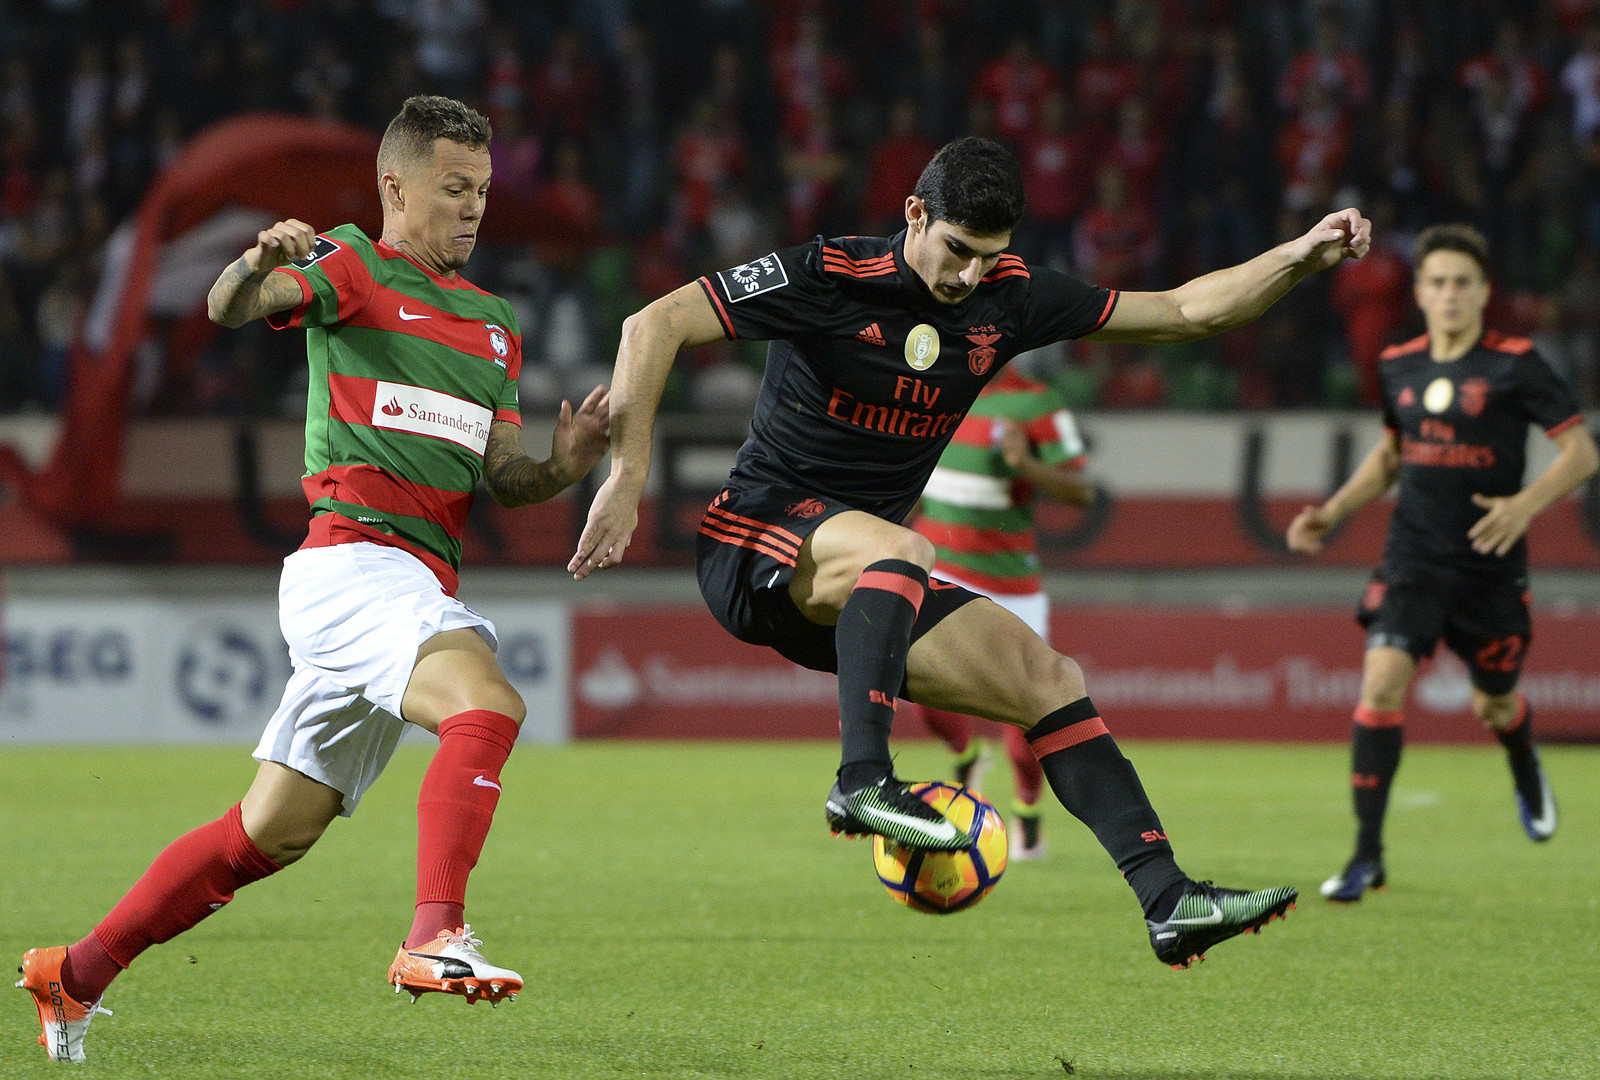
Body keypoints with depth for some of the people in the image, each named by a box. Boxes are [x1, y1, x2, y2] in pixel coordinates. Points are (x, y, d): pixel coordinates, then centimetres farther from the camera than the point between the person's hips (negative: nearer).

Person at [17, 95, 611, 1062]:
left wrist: (565, 464, -4)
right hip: (354, 557, -7)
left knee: (273, 833, 10)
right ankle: (436, 939, -40)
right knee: (488, 704, -32)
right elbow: (230, 308, -17)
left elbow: (501, 477, 18)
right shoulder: (349, 269, 0)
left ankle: (75, 974, 21)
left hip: (418, 587, 7)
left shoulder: (495, 323, 21)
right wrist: (261, 265, -40)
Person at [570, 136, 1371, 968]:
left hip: (865, 590, 7)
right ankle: (862, 780, -43)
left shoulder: (1007, 297, 3)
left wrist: (1299, 259, -2)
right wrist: (628, 477, -20)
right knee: (900, 549, -38)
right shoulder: (829, 277, -14)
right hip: (754, 547, -6)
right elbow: (655, 326, -16)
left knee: (1050, 681, -4)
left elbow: (1182, 310, 10)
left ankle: (1168, 900, -6)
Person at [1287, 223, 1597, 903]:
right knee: (1381, 682, -18)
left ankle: (1527, 773, 53)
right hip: (1412, 559, 2)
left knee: (1494, 707, 12)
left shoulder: (1514, 364, -9)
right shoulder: (1399, 367, 5)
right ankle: (1367, 855, -12)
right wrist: (1333, 511, 11)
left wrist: (1527, 503, -24)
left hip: (1490, 567, -2)